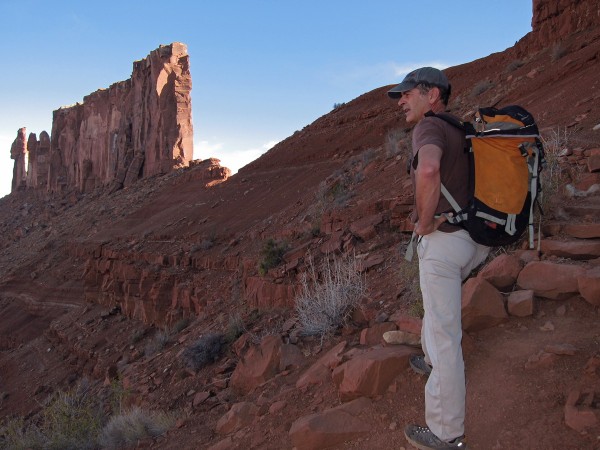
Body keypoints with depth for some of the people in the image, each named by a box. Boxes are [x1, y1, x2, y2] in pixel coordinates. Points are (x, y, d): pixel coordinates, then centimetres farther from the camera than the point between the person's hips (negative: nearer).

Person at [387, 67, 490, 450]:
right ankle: (433, 361, 55)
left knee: (444, 334, -3)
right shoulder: (460, 132, 16)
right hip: (473, 238, 10)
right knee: (436, 301, 33)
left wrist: (425, 221, -22)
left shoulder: (429, 127, -14)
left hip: (442, 241, -10)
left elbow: (428, 169, -37)